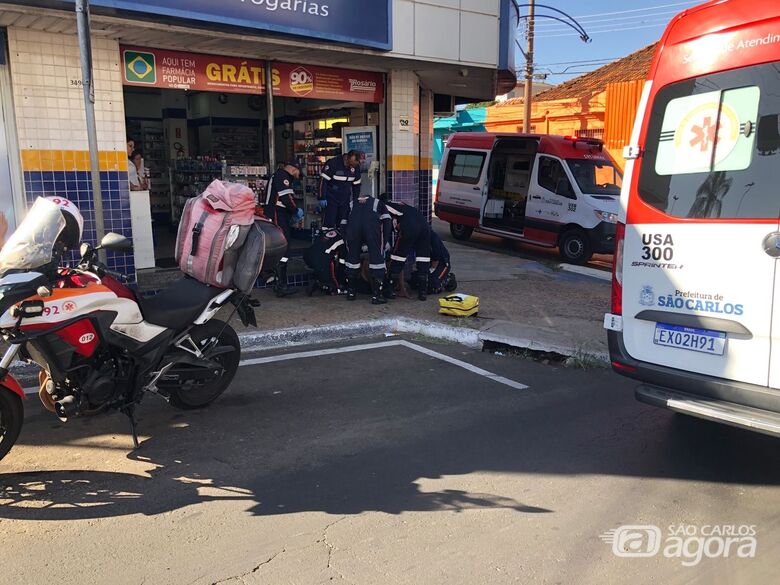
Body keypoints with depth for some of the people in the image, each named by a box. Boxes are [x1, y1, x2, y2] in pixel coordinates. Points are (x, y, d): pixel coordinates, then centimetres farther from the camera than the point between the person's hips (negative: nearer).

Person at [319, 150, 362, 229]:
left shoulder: (356, 167, 0)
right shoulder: (333, 163, -17)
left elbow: (356, 185, 11)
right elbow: (323, 180, -15)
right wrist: (322, 198, -17)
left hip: (345, 199, 5)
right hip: (331, 198, -5)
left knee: (343, 225, 8)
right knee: (329, 224, -8)